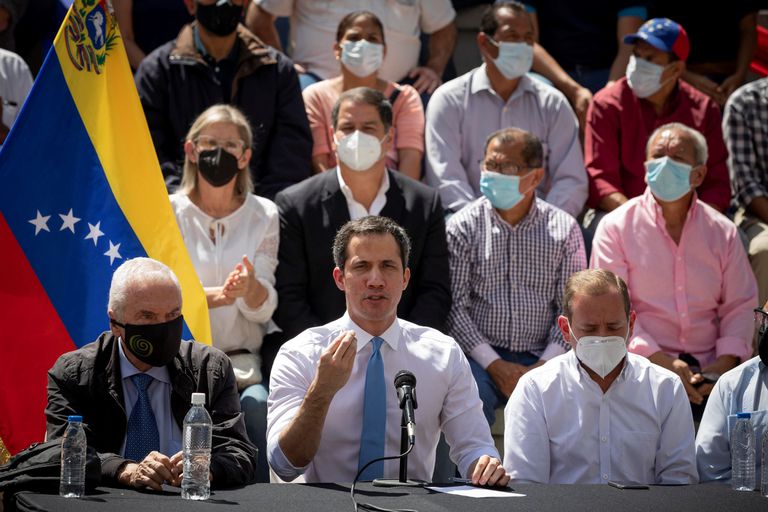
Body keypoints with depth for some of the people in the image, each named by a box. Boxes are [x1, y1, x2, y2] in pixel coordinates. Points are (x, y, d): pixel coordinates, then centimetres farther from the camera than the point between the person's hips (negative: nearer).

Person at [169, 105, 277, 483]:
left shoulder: (264, 215, 9)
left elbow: (263, 309, 0)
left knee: (257, 404, -30)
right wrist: (215, 296, -24)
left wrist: (250, 286, -25)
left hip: (244, 360, 1)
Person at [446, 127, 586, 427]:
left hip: (541, 357, 1)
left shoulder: (564, 230, 9)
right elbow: (454, 306, -1)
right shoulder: (462, 227, 5)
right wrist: (495, 365, -12)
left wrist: (545, 365, -11)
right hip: (479, 354, -1)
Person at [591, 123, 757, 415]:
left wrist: (726, 363, -6)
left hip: (708, 371, 3)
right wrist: (661, 361, -15)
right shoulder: (617, 227, 5)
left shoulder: (722, 232, 15)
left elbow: (740, 305, 14)